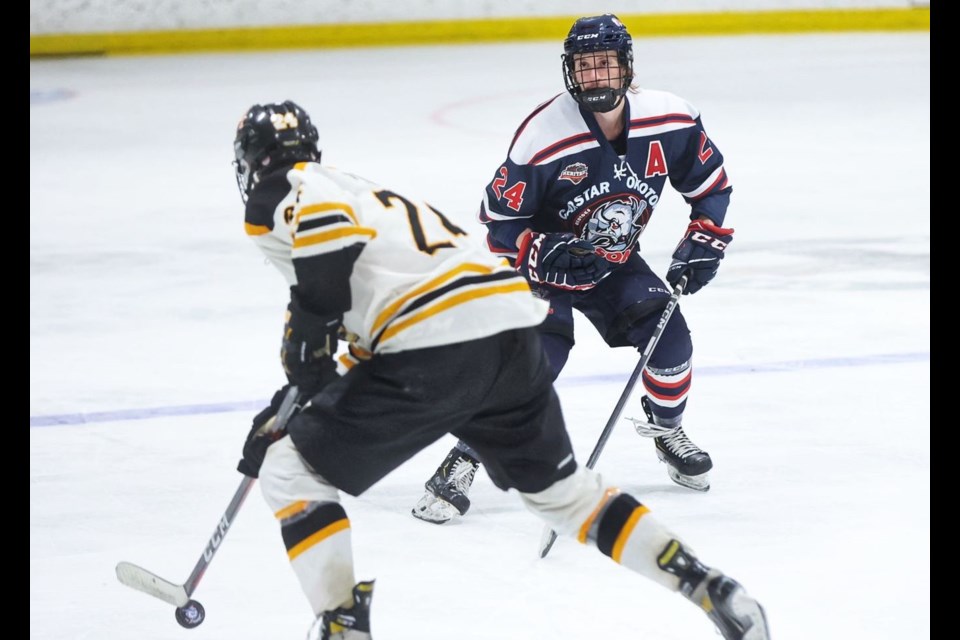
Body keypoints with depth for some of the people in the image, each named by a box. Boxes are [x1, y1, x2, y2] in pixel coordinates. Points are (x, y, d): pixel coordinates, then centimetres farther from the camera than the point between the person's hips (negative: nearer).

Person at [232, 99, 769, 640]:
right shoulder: (360, 190, 34)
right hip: (514, 331, 8)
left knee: (291, 470, 6)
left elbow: (328, 229, -18)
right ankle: (712, 589, 18)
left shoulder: (280, 194, 7)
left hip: (435, 343, -8)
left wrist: (305, 342, -8)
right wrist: (289, 409, 36)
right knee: (561, 488, 25)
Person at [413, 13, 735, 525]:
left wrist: (701, 245, -9)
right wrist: (550, 254, -32)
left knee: (668, 335, -13)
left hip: (615, 261, 4)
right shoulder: (543, 136, -28)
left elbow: (710, 183, 1)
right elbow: (498, 222, -19)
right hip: (542, 262, -4)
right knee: (536, 354, -25)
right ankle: (463, 461, -14)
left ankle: (665, 426, 19)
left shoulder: (669, 122, -16)